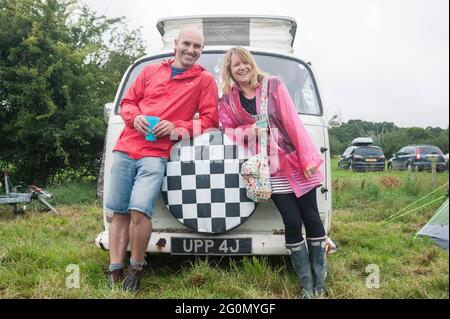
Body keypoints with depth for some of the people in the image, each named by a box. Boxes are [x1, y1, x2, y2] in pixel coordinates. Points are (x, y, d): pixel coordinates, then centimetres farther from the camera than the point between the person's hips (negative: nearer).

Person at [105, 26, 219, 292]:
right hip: (126, 148, 4)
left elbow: (210, 120, 2)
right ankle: (115, 273, 13)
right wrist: (135, 117, -4)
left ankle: (136, 269, 2)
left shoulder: (205, 80, 6)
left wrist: (178, 128, -11)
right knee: (119, 212, 3)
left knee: (139, 210, -20)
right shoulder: (151, 71, 15)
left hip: (156, 154, -4)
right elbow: (128, 102, 19)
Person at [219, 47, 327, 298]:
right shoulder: (228, 101, 5)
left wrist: (308, 158, -9)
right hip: (272, 171, 1)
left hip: (297, 162, 0)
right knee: (292, 223, -3)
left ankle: (320, 281, 18)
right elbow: (228, 129, 9)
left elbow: (293, 122, -5)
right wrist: (247, 131, -12)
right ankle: (307, 285, 10)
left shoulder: (273, 85, -2)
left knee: (311, 217, 4)